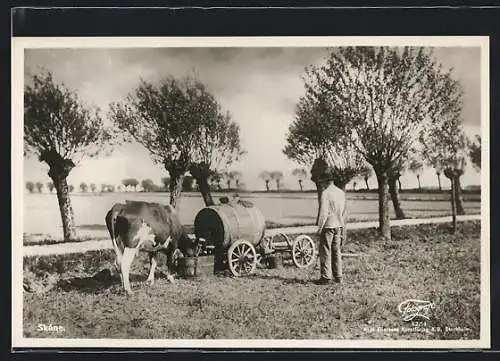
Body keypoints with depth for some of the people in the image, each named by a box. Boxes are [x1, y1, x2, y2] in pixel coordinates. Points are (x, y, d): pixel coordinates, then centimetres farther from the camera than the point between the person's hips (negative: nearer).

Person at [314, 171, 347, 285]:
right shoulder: (341, 192, 10)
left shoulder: (325, 193, -13)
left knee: (325, 252, -1)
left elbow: (323, 212, -17)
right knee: (336, 251, 14)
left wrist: (319, 227, -10)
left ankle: (326, 277, -1)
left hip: (328, 225, -7)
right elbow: (343, 212, 15)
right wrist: (342, 226, 21)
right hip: (339, 225, 7)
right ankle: (338, 276, 17)